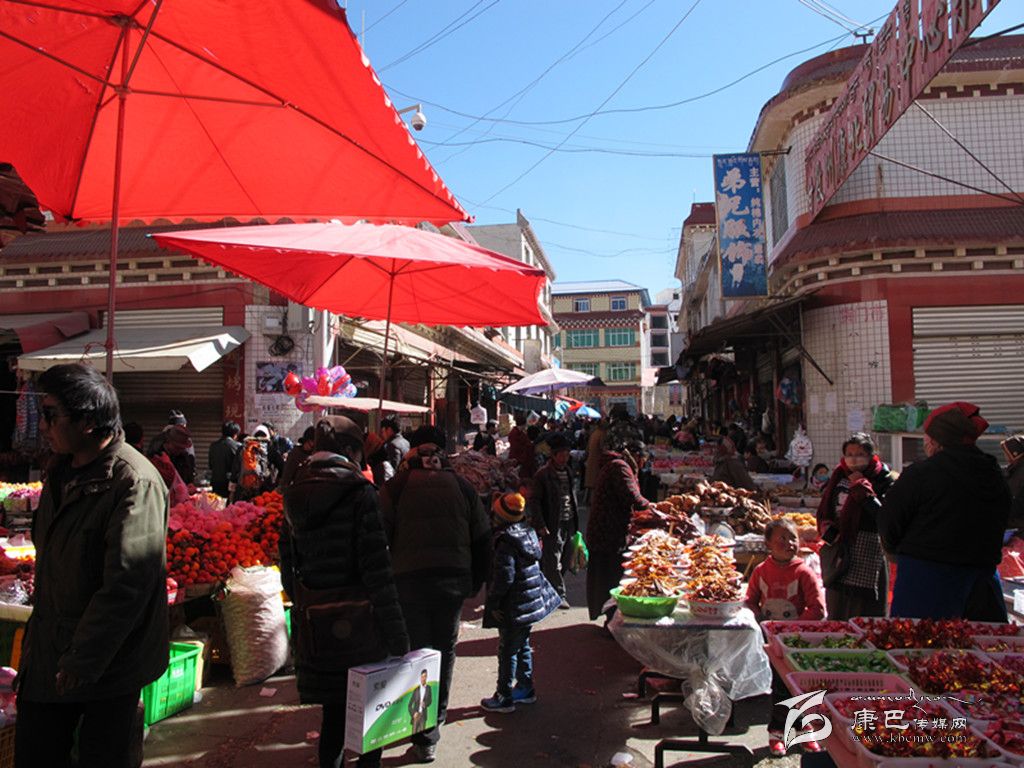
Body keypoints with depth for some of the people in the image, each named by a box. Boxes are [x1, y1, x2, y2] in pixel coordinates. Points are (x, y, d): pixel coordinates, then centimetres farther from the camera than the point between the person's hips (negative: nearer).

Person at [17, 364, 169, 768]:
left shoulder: (135, 484, -24)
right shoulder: (61, 471, 6)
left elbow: (126, 587, -26)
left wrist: (83, 660, -22)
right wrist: (41, 632, 17)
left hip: (107, 661, -8)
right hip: (48, 654, 8)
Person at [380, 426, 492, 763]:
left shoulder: (396, 486, -4)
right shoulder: (461, 486, 2)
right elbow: (482, 538, 5)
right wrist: (474, 582, 15)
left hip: (409, 582, -2)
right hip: (453, 581, 2)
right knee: (444, 652, 18)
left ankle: (425, 738, 6)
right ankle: (435, 722, 31)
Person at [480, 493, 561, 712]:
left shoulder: (505, 542, -22)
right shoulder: (528, 532, 4)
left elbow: (504, 577, -25)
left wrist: (492, 603, -16)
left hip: (513, 608, -9)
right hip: (532, 601, 9)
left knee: (507, 651, 3)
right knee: (522, 646, 21)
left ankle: (504, 698, 14)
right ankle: (526, 688, 32)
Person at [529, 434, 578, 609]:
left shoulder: (568, 471, 12)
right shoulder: (543, 474, -10)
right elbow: (534, 500, -10)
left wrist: (576, 521, 13)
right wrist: (540, 525, -15)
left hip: (569, 523, 7)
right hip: (552, 525, -7)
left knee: (565, 561, 13)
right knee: (553, 562, -2)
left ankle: (552, 588, 30)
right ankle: (559, 594, 7)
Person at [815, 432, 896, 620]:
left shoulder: (883, 480, -6)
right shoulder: (838, 476, 10)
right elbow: (824, 511, 14)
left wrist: (861, 487, -16)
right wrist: (829, 530, -5)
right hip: (838, 554, 5)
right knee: (835, 617, 14)